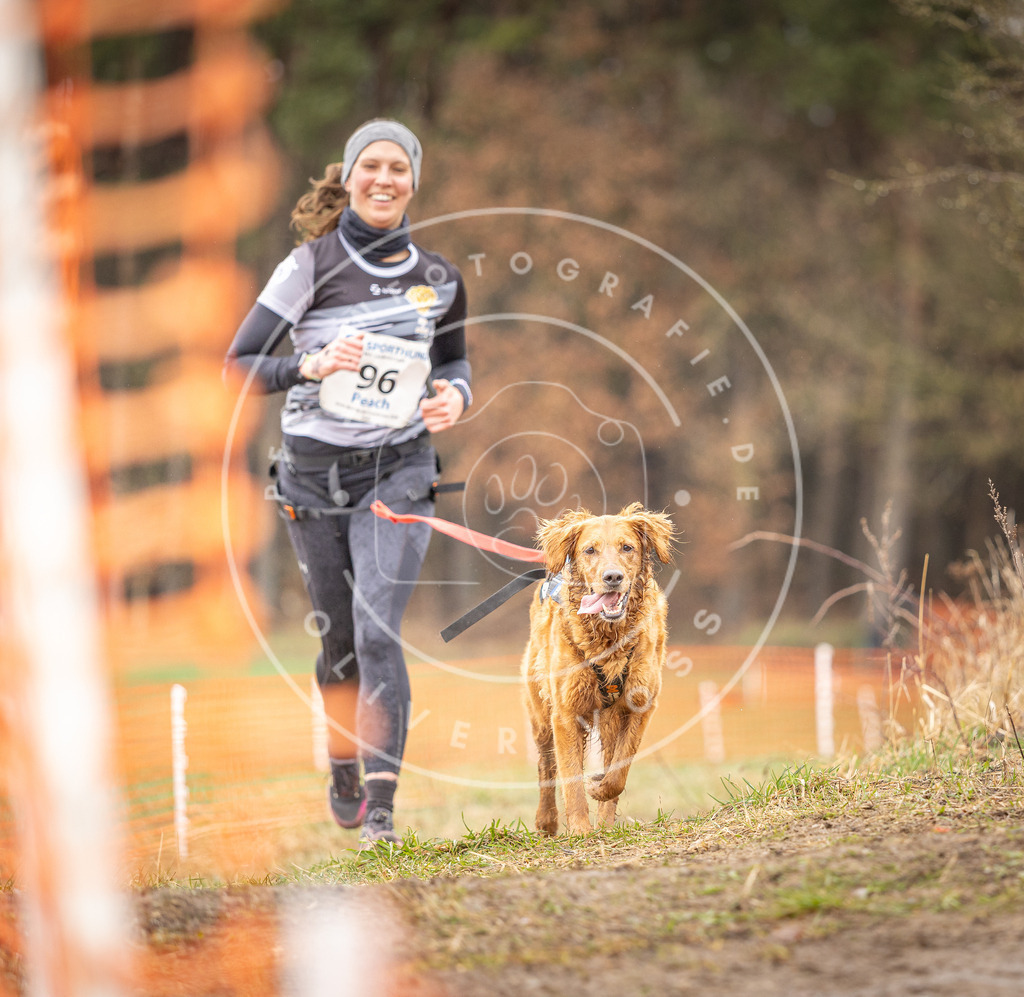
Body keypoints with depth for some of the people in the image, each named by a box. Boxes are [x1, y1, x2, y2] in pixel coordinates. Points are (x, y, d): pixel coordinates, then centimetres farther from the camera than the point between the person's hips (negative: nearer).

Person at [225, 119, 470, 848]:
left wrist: (455, 397, -3)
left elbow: (455, 360, 19)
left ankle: (381, 809, -19)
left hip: (398, 471, 0)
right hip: (313, 472, 0)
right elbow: (238, 366, -7)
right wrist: (311, 365, -24)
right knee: (337, 637, 11)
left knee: (378, 630, -16)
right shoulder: (310, 266, -6)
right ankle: (343, 772, 37)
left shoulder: (438, 279, 2)